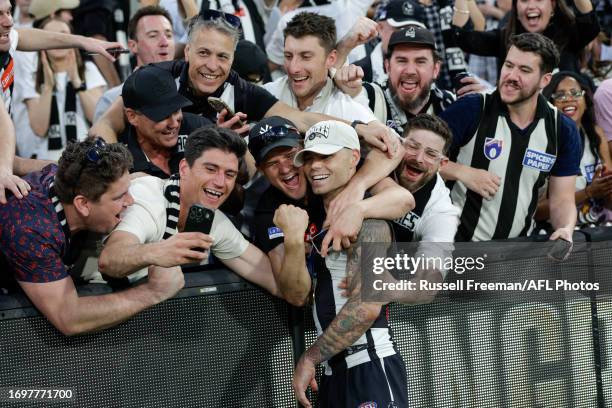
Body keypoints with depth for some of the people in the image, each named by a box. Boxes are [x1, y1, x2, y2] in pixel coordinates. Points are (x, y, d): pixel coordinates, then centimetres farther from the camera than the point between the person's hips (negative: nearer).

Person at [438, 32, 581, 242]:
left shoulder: (563, 131, 5)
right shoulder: (470, 110, -6)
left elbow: (562, 200, 8)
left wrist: (566, 231, -12)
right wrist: (462, 172, -15)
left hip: (517, 249, 4)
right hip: (457, 240, -4)